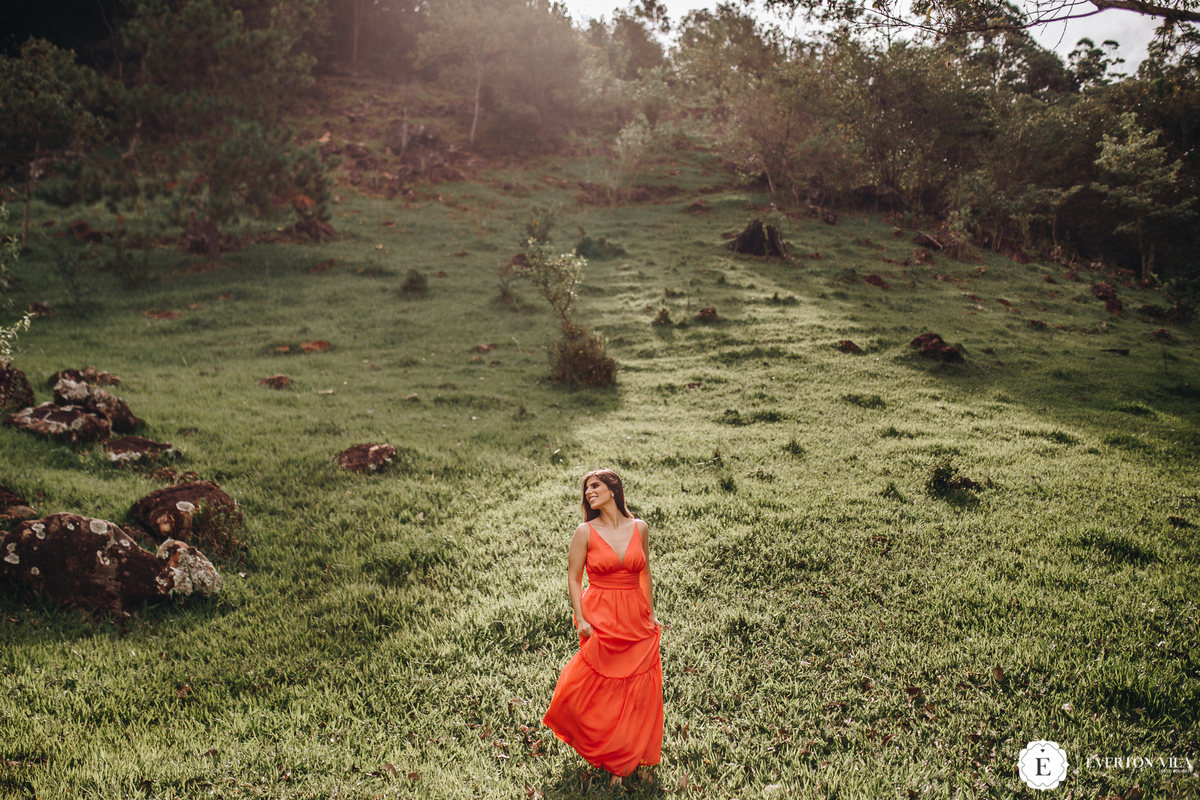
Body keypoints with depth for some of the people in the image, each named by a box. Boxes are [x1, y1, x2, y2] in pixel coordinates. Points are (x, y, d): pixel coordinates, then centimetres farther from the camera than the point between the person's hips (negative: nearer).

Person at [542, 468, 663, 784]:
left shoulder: (640, 528, 3)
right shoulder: (585, 532, -4)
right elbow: (573, 577, -1)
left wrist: (651, 615, 14)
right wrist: (581, 619, -10)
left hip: (636, 622, 3)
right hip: (600, 619, -2)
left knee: (638, 694, 7)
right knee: (597, 691, 2)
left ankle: (624, 762, 26)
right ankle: (603, 754, 27)